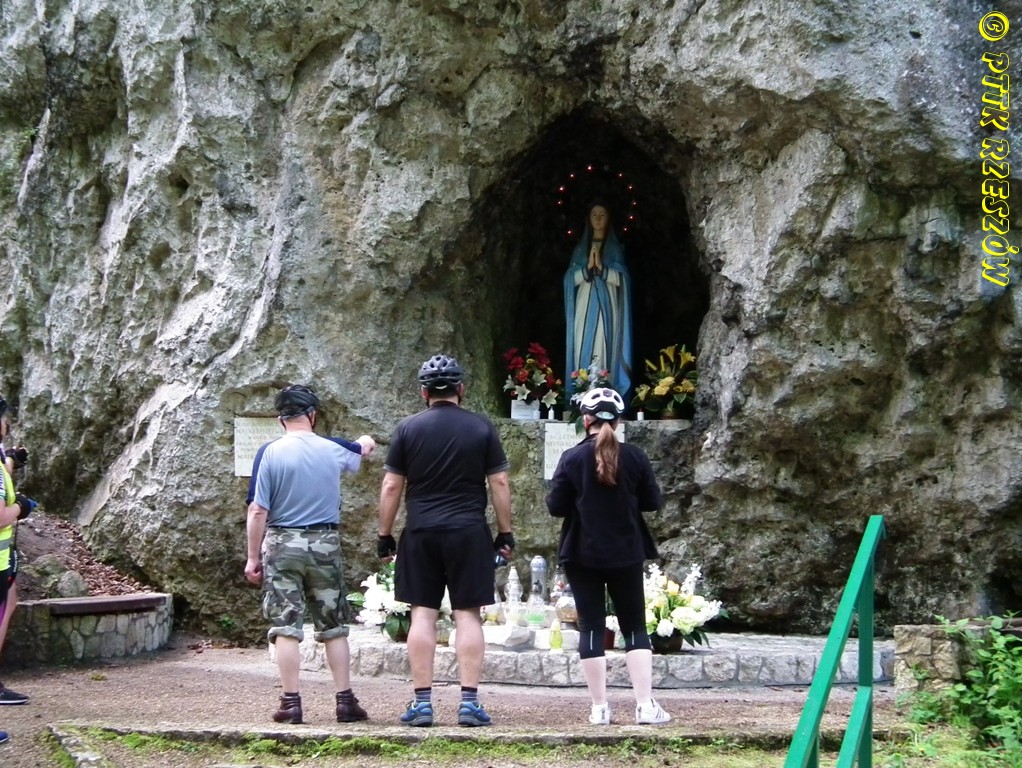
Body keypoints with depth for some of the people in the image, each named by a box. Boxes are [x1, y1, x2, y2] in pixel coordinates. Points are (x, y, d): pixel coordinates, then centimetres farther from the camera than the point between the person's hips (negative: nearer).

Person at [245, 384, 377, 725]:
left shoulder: (271, 453, -8)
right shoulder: (333, 450, 2)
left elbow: (258, 511, -10)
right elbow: (356, 456, 28)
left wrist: (253, 557, -1)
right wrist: (365, 444, 53)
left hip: (283, 545, -2)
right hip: (325, 544, 2)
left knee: (286, 626, 1)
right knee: (334, 627, 10)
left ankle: (291, 703, 0)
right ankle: (345, 700, 11)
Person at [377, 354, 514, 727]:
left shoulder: (408, 428, 3)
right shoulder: (481, 428, 3)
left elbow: (391, 486, 2)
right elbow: (499, 483, 2)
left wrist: (385, 534, 9)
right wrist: (505, 532, 9)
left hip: (420, 532, 0)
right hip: (469, 532, 0)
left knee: (423, 614, 3)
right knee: (468, 615, 2)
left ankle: (422, 701, 3)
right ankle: (469, 700, -1)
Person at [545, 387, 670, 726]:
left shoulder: (572, 458, -8)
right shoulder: (634, 456, -4)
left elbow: (555, 506, -8)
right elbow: (653, 501, 1)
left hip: (583, 555, -1)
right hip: (626, 555, 1)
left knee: (591, 628, 5)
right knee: (635, 627, 8)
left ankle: (599, 707, 4)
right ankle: (645, 705, 0)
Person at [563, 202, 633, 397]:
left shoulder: (616, 248, 10)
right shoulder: (580, 248, 15)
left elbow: (621, 279, -2)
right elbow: (570, 279, 5)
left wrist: (601, 267, -15)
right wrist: (588, 267, -11)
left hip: (607, 307, -2)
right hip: (585, 307, 2)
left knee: (604, 351, -10)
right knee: (583, 350, -6)